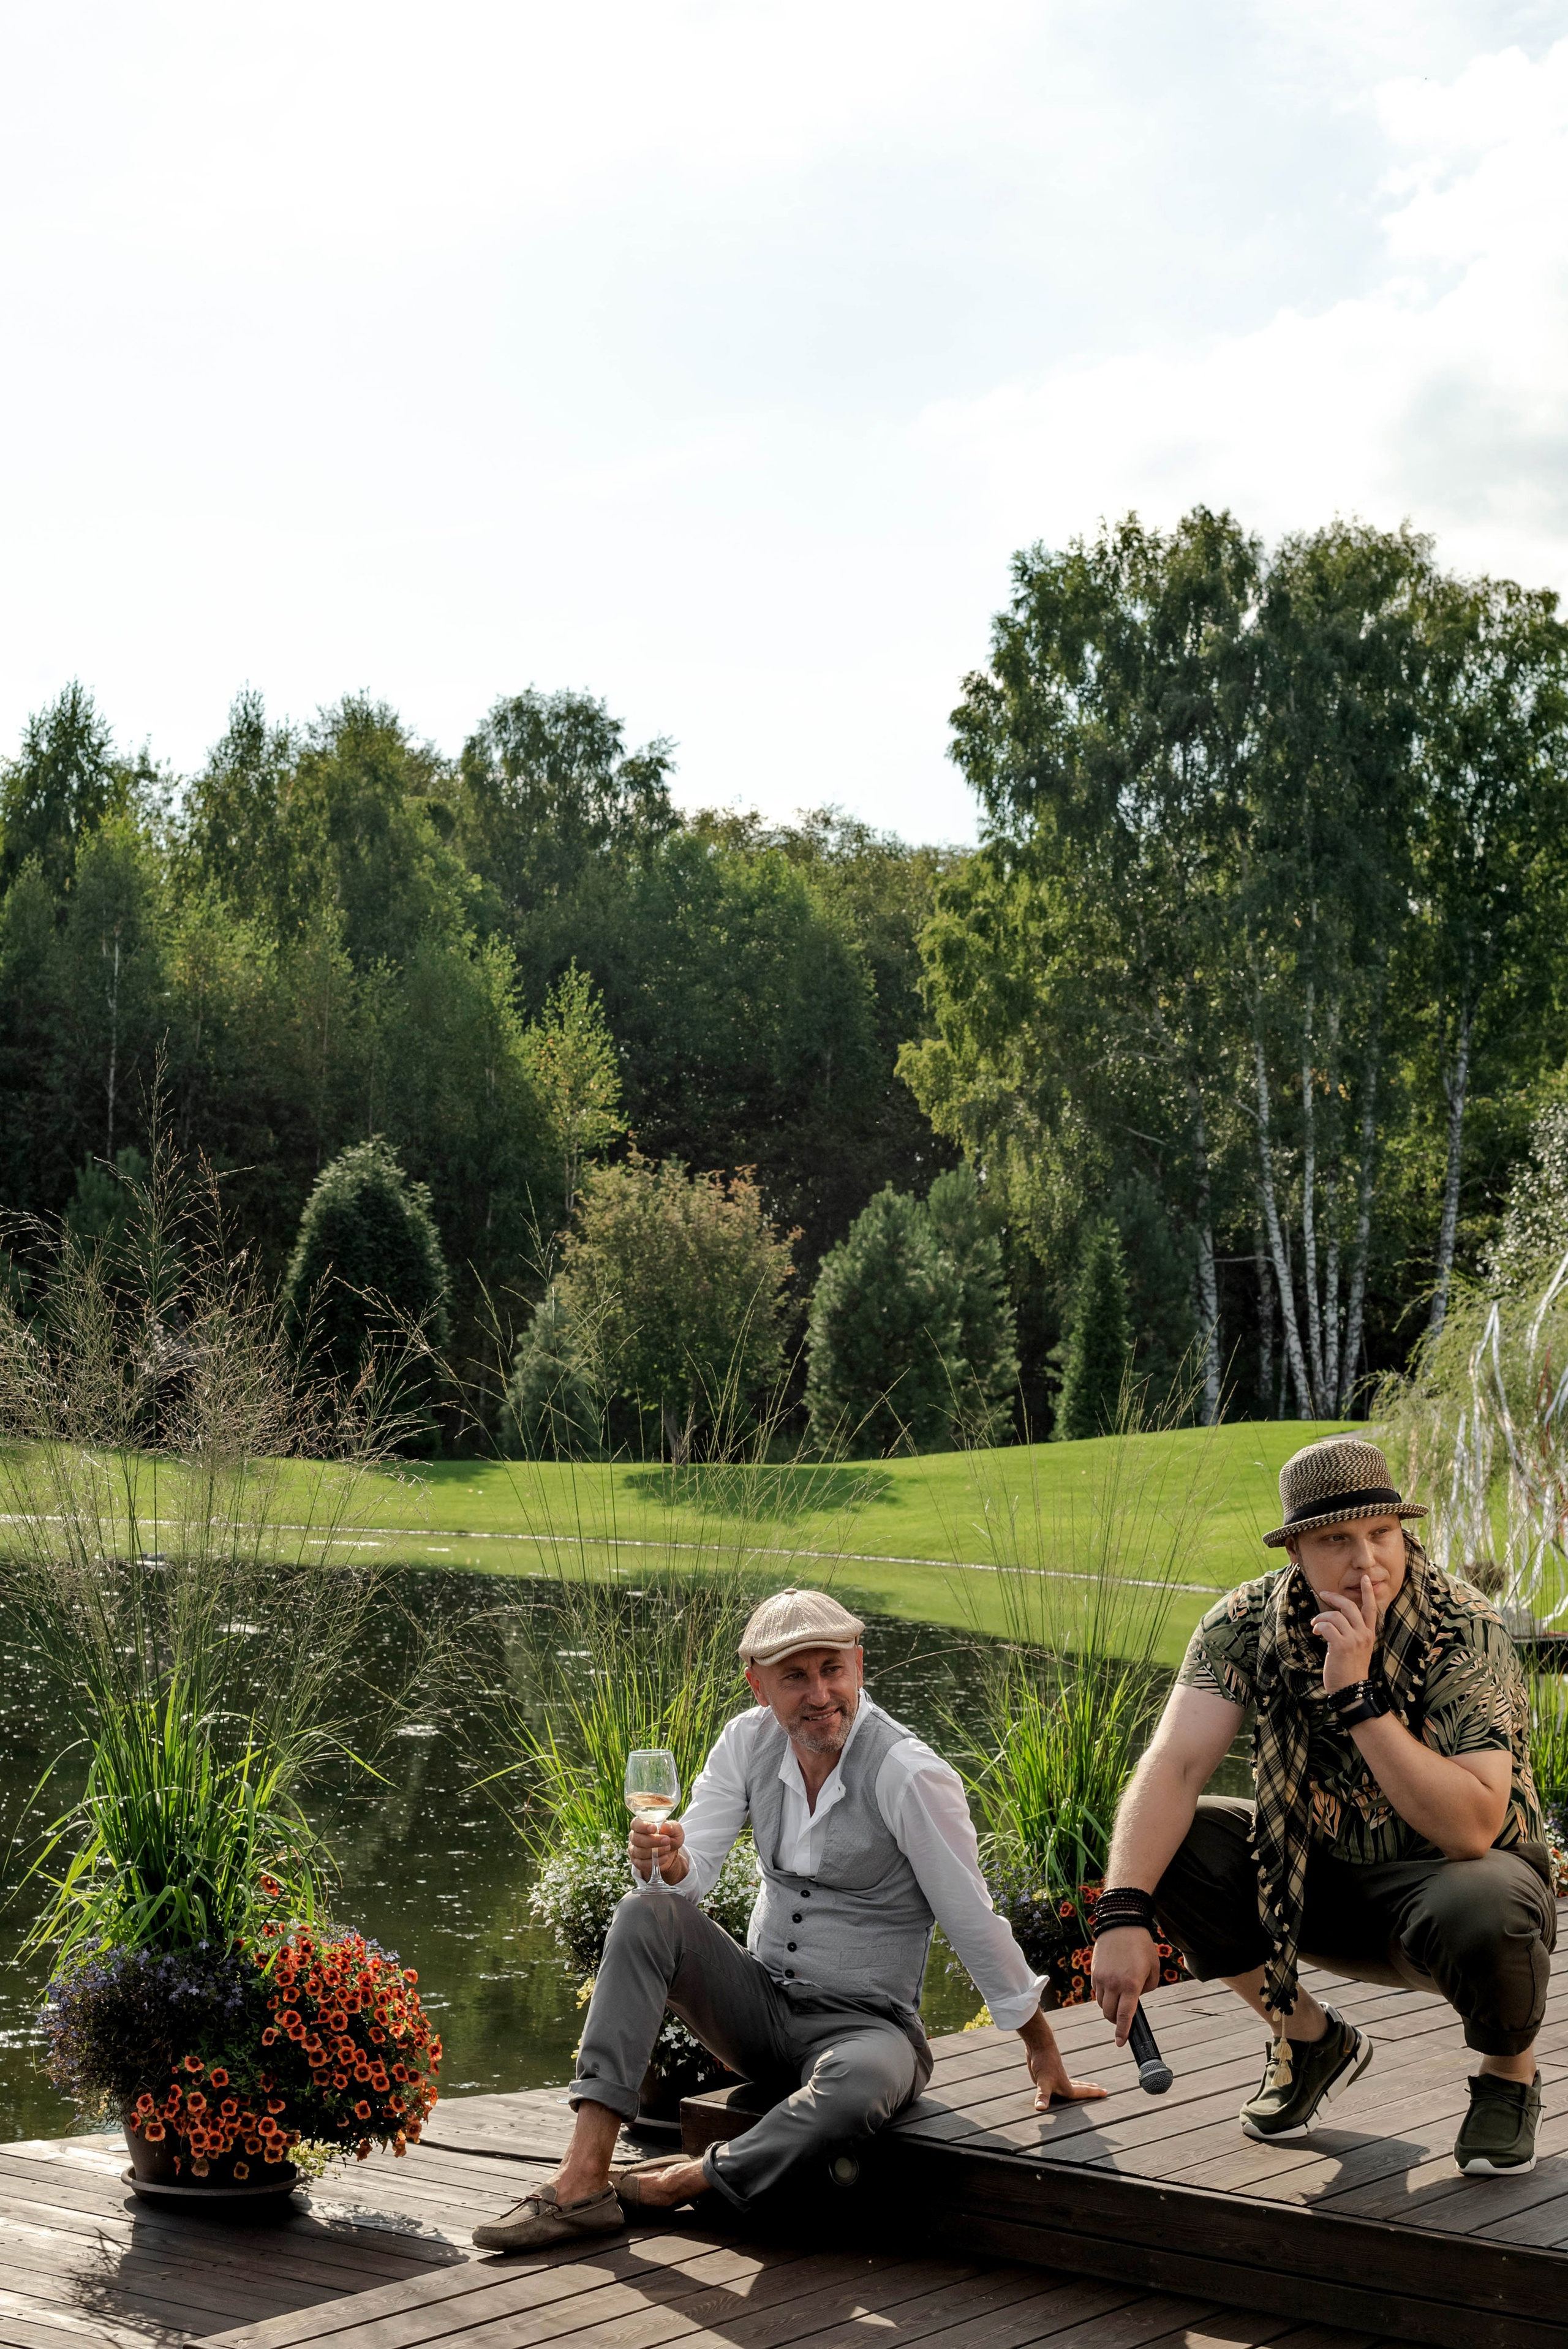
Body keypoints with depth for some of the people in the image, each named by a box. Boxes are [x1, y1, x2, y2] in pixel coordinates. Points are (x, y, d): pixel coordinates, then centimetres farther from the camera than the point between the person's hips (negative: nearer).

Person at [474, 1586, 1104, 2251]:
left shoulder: (913, 1777, -18)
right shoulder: (750, 1741, -2)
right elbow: (693, 1870, -3)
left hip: (863, 2024, -5)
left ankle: (683, 2181, -17)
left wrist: (1042, 2048, -3)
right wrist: (667, 1862, -28)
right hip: (759, 2003, 5)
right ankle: (583, 2179, -24)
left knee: (860, 2080, -39)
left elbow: (973, 1922, -10)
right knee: (645, 1915, -19)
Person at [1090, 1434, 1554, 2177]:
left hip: (1443, 1879, -4)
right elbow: (1174, 1765, -23)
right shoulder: (1248, 1623, -13)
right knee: (1163, 1845, -18)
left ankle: (1511, 2074, -1)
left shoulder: (1464, 1633, -23)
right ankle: (1311, 2038, 7)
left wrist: (1359, 1695, -36)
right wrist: (1123, 1913, -38)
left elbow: (1471, 1829, -31)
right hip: (1320, 1880, 4)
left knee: (1481, 1909, -38)